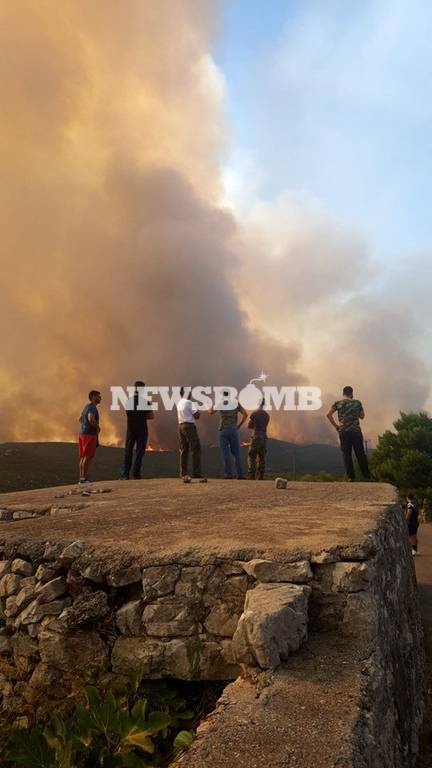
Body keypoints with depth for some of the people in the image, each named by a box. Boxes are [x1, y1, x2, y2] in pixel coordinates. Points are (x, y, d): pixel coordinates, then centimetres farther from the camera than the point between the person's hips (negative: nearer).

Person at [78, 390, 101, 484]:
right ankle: (84, 479, -13)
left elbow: (80, 419, 29)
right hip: (89, 435, -10)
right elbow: (91, 419, -28)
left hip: (83, 434, 10)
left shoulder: (87, 406, 18)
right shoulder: (92, 407, -13)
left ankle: (82, 478, 11)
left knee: (83, 457, 9)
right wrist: (98, 427, -13)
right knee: (88, 457, -10)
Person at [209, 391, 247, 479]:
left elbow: (210, 412, 15)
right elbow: (245, 414, 2)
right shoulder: (236, 403, 5)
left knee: (226, 453, 0)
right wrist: (239, 425, 9)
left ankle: (228, 474, -4)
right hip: (233, 430, 1)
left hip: (223, 431, -1)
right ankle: (240, 474, 0)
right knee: (236, 453, 5)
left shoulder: (219, 404, 0)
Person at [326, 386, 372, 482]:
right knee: (360, 454, 7)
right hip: (356, 431, 0)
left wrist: (336, 426, 2)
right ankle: (367, 476, 12)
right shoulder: (357, 403, 4)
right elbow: (362, 416, 13)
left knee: (347, 454, 4)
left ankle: (351, 477, 2)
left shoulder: (337, 403, 3)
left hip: (343, 432, 0)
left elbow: (328, 414, -4)